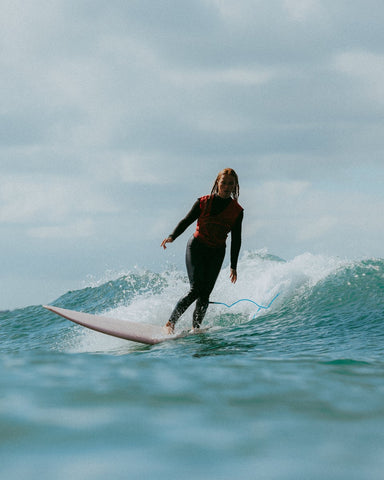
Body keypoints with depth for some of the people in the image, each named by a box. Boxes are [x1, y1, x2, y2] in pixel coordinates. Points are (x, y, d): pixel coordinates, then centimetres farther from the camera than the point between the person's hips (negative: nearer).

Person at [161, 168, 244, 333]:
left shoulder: (237, 211, 1)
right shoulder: (204, 202, -4)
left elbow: (236, 240, 5)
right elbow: (186, 221, -3)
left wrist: (233, 267, 5)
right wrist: (172, 236, -20)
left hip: (216, 254, 3)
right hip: (196, 247, -3)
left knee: (205, 293, -5)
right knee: (195, 289, -17)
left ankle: (195, 328, 0)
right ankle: (170, 323, -15)